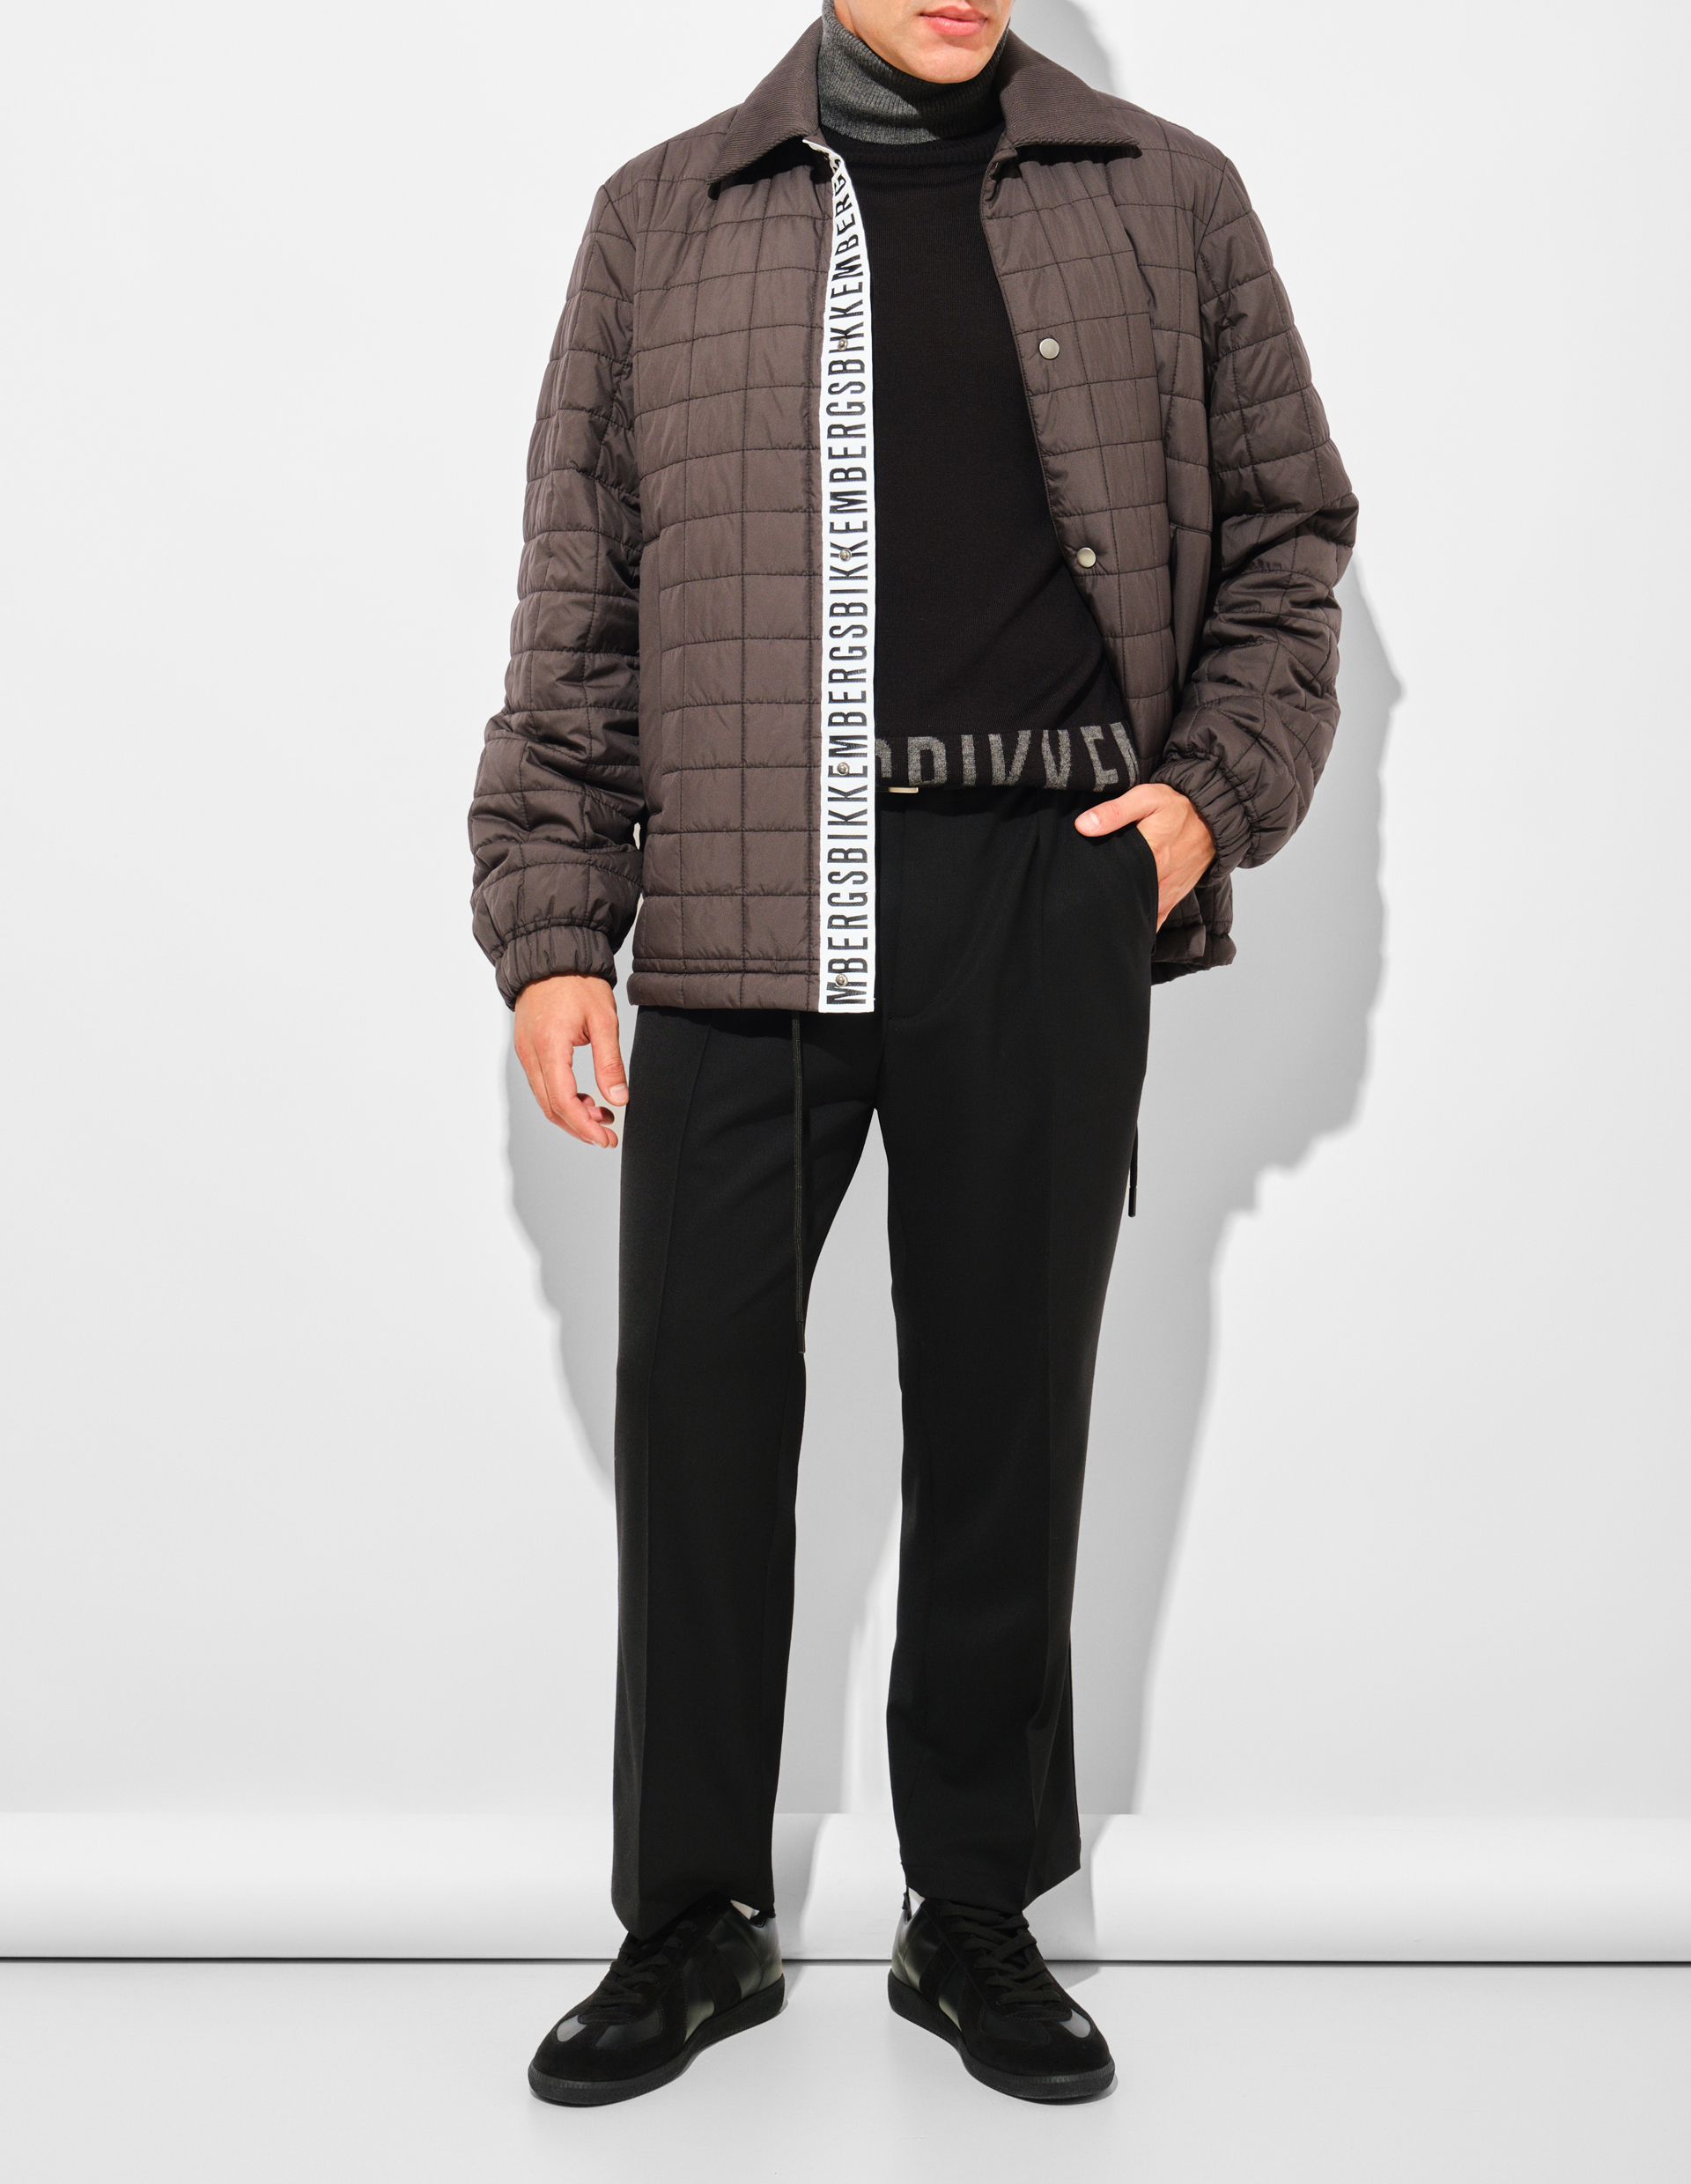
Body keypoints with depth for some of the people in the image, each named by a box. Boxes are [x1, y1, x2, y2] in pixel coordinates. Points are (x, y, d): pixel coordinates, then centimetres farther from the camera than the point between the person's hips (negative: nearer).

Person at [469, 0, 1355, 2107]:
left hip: (1049, 900, 0)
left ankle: (978, 1915, 22)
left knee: (1007, 1410, 7)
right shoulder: (664, 218, 12)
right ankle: (695, 1919, 18)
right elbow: (577, 610, 9)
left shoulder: (1168, 202, 13)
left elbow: (1286, 528, 16)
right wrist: (550, 926, 2)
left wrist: (1218, 783, 0)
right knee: (697, 1395, 1)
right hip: (744, 903, 0)